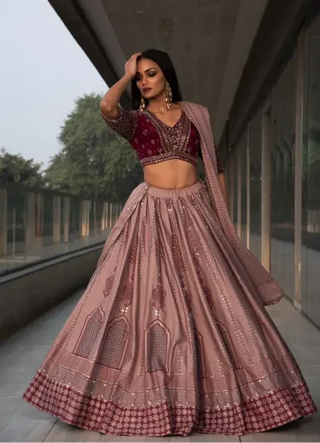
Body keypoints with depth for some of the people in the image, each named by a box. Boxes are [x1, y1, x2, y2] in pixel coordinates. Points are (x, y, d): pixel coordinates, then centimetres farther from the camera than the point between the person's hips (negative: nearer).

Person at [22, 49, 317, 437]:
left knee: (210, 298, 0)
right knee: (146, 296, -2)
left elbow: (215, 167, 14)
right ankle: (148, 391, 12)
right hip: (152, 215, -1)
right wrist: (127, 74, -1)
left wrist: (223, 216, 8)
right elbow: (106, 106, -18)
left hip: (194, 211, 2)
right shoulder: (135, 120, 6)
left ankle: (215, 394, 15)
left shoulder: (195, 114, 12)